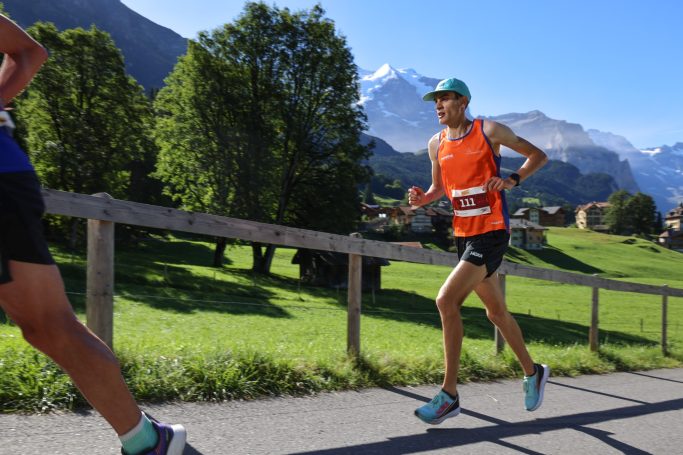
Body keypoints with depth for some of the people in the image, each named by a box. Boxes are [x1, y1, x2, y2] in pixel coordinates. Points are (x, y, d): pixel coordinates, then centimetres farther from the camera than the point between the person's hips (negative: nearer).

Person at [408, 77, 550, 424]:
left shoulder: (489, 131, -6)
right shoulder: (436, 144, 9)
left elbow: (538, 155, 2)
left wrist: (513, 180, -17)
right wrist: (422, 198, -1)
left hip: (491, 233, -7)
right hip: (462, 235, 7)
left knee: (446, 300, -20)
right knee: (496, 310, 17)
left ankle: (449, 395, -11)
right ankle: (532, 372, 40)